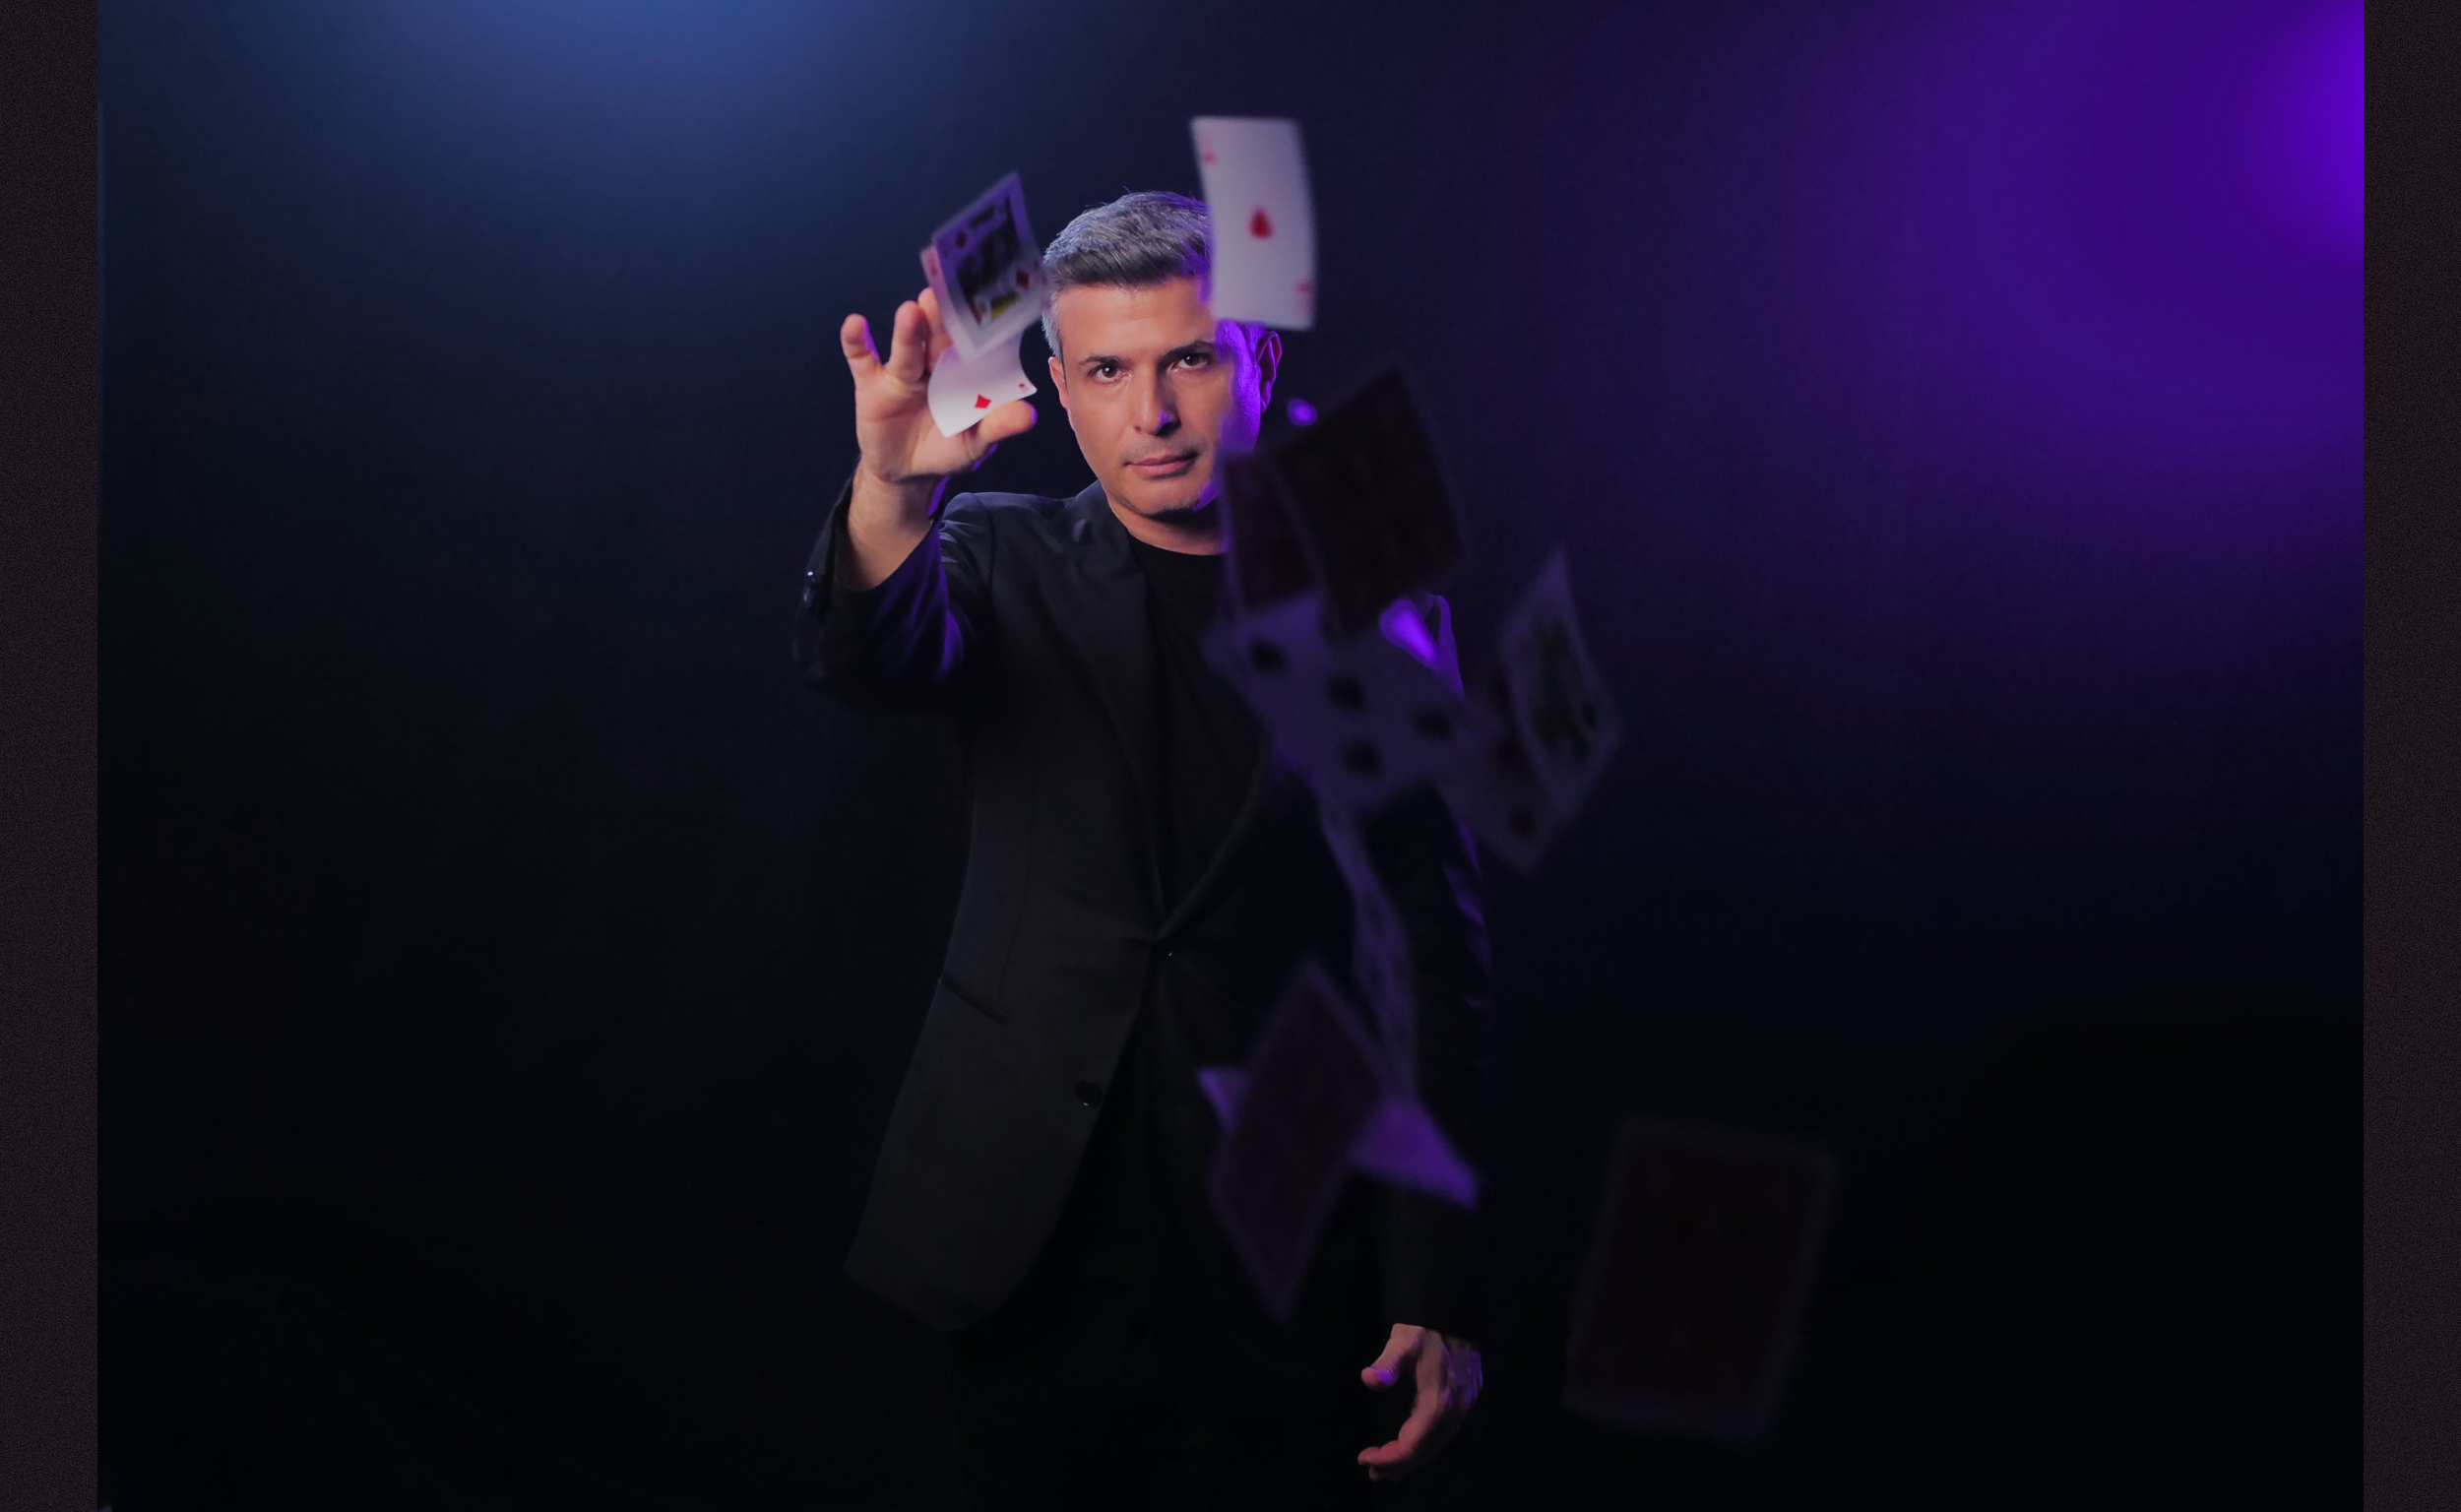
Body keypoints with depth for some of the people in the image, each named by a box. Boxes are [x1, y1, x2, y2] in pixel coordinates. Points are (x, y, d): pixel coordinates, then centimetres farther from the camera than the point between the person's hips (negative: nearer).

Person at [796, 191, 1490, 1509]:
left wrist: (1435, 1297, -3)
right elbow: (866, 658, -20)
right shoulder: (1005, 564, 3)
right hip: (1027, 1274, 1)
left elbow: (1438, 964, 0)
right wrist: (891, 488, -42)